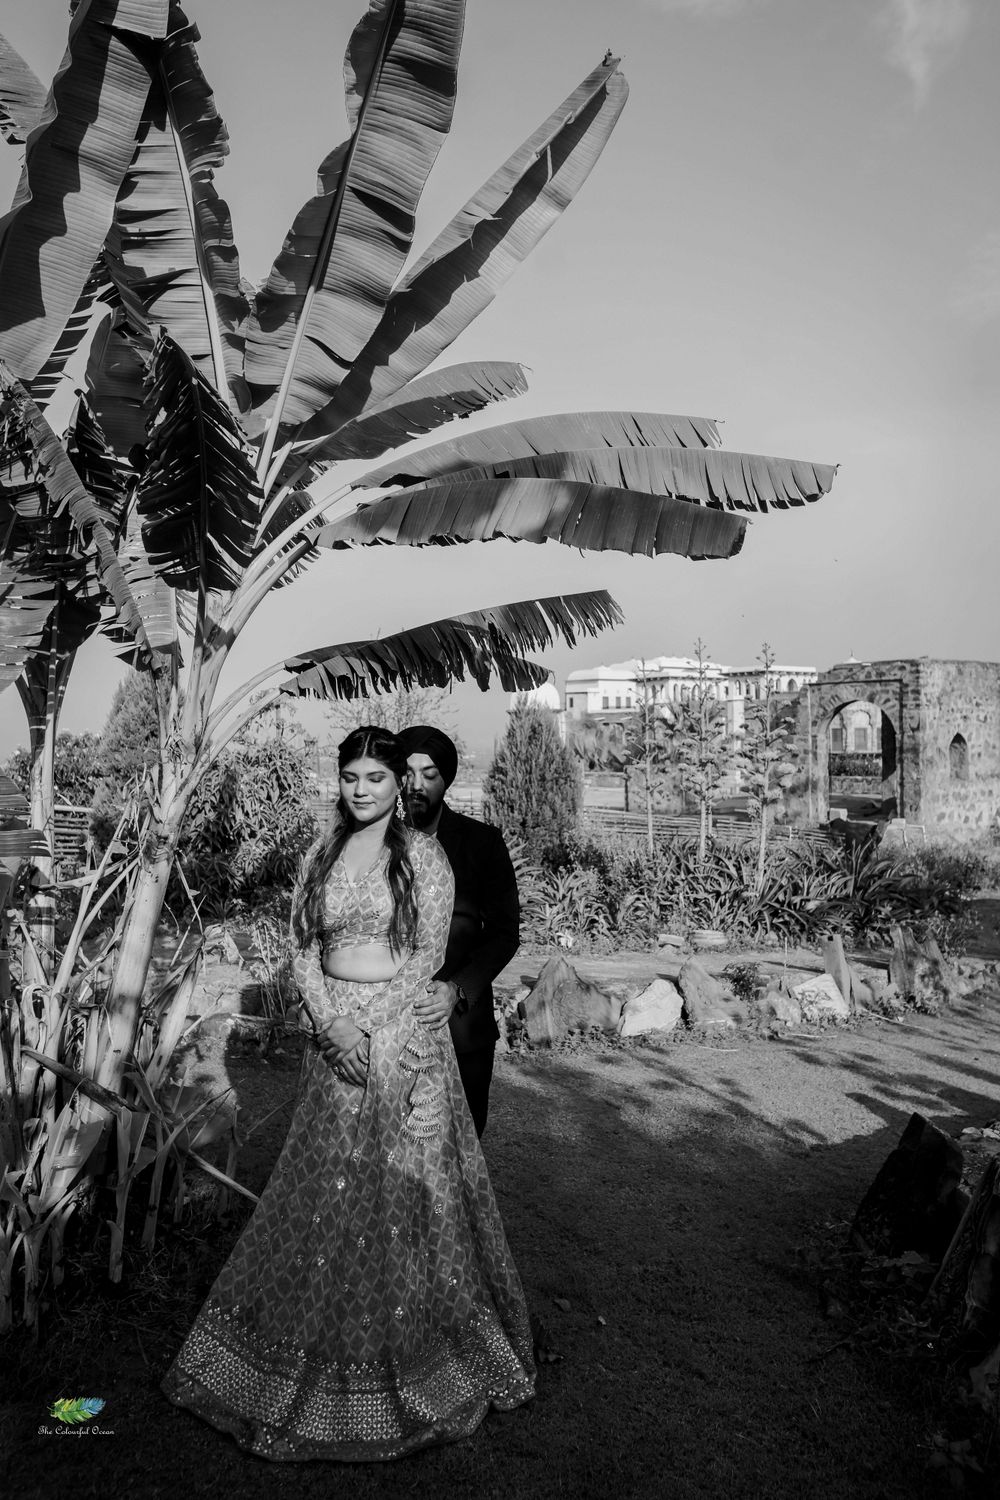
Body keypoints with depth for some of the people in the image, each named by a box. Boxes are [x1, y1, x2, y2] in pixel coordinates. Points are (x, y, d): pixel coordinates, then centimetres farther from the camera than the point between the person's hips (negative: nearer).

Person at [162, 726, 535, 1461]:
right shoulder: (322, 855, 7)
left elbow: (427, 957, -8)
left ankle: (412, 1346, 24)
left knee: (404, 1188, 3)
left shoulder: (424, 855, -5)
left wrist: (372, 1029, -14)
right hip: (334, 1032, 4)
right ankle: (321, 1347, 30)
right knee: (325, 1188, 11)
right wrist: (333, 1023, -10)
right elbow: (305, 949, 4)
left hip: (404, 1034, -4)